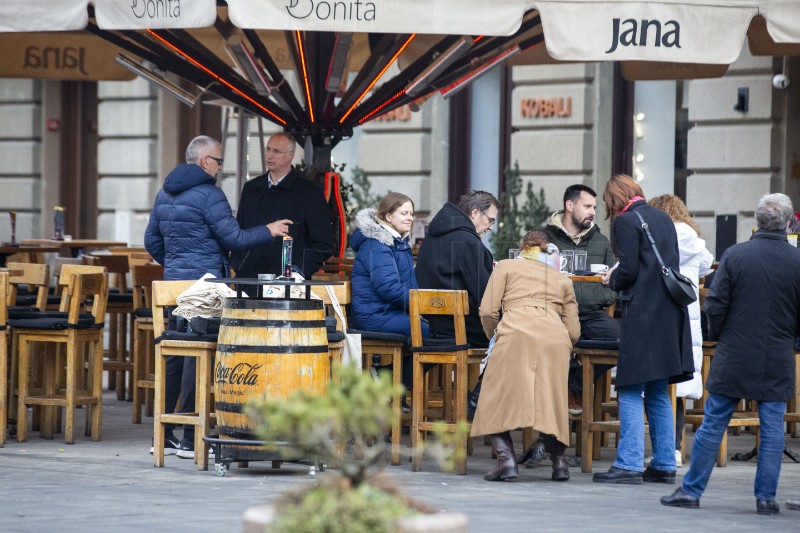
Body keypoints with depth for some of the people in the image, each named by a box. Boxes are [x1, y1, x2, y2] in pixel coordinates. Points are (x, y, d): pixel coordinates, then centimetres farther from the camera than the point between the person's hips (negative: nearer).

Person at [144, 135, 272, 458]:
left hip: (174, 284, 8)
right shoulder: (208, 194, -13)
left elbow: (152, 241, 19)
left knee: (174, 356, 11)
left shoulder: (165, 193, 13)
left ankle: (163, 435, 13)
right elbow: (233, 239, -12)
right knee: (198, 357, -5)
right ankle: (190, 439, -5)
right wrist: (268, 231, -1)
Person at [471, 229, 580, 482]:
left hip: (516, 333, -3)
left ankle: (505, 456, -13)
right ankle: (558, 459, 1)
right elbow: (574, 331, 22)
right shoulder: (562, 280, 31)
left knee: (498, 398, 4)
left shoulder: (506, 267, 24)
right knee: (551, 402, 14)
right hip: (556, 339, 3)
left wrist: (493, 336, 30)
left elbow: (488, 311, 12)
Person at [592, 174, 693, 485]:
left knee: (630, 392, -5)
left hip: (642, 313, -8)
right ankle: (664, 465, 13)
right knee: (658, 393, 13)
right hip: (669, 313, 8)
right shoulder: (664, 219, 15)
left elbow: (629, 270, -15)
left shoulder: (626, 221, -8)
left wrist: (612, 280, 6)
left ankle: (629, 465, -9)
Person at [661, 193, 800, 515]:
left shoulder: (734, 256, -9)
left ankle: (692, 489, 12)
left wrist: (717, 336, 11)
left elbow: (715, 306, -6)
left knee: (713, 425, 7)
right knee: (772, 428, 7)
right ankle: (766, 497, 7)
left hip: (734, 357, 0)